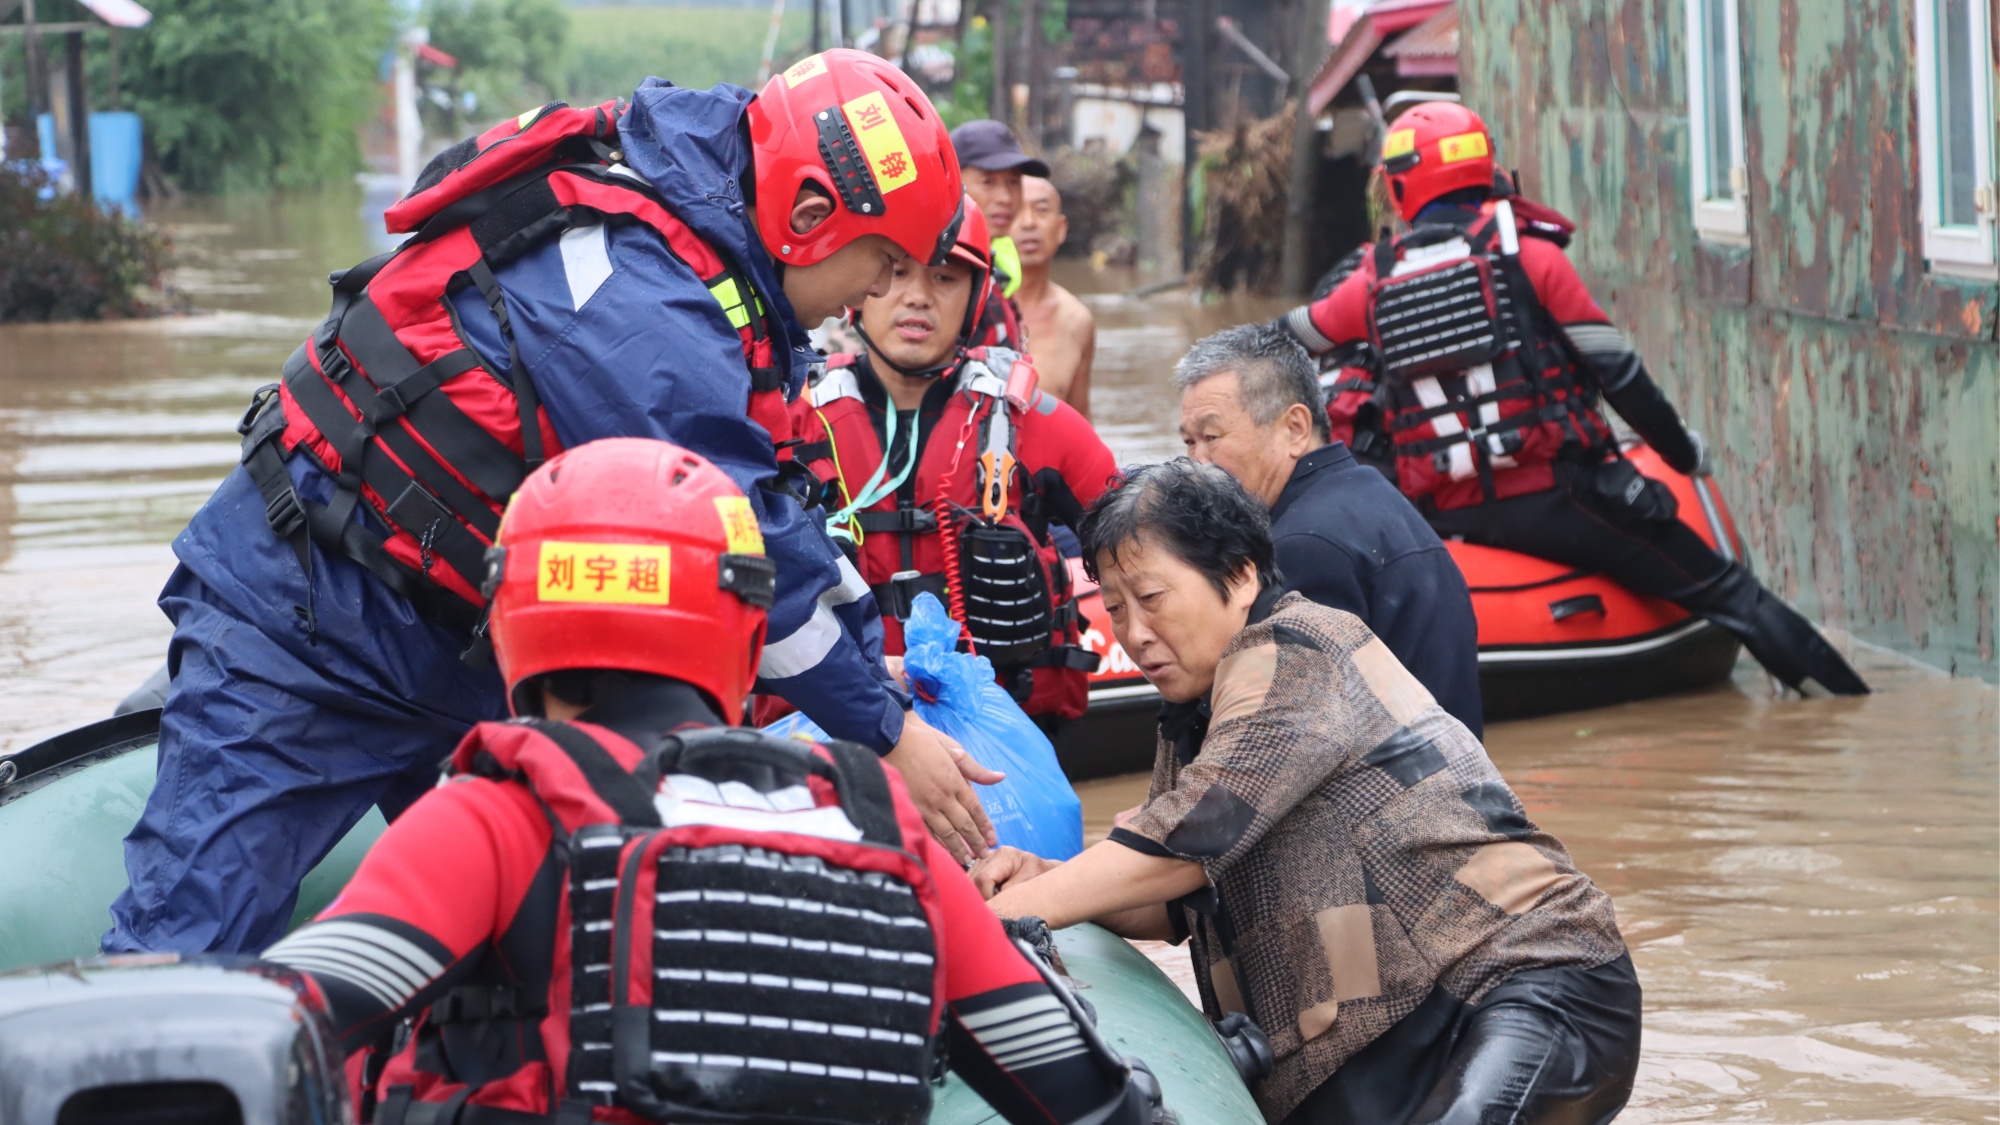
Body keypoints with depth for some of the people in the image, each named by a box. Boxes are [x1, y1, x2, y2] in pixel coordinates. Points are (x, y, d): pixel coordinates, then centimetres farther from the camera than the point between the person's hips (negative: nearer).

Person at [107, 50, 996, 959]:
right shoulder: (634, 292, -27)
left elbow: (767, 498, 17)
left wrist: (877, 661, 16)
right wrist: (887, 734, -13)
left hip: (468, 649, 10)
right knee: (189, 941, -14)